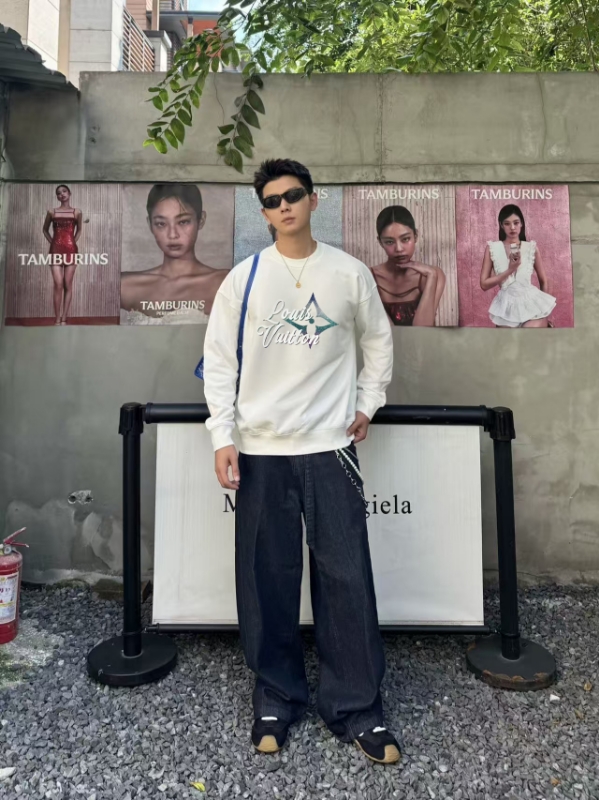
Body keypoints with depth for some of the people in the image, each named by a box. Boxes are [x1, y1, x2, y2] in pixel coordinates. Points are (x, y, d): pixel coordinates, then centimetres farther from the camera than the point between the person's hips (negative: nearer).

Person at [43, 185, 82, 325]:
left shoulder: (77, 212, 6)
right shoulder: (51, 212, 7)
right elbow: (45, 230, 18)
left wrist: (73, 242, 8)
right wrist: (52, 242, 6)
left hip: (71, 250, 0)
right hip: (56, 250, 0)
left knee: (68, 286, 1)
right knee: (58, 285, -8)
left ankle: (64, 319, 5)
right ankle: (57, 320, -3)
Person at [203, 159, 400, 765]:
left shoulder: (350, 273, 5)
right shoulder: (243, 279, 3)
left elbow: (379, 342, 17)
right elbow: (219, 361, 2)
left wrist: (367, 404, 9)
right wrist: (223, 437, -5)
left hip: (331, 447, 0)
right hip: (261, 450, 0)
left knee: (346, 577, 2)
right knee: (267, 580, 7)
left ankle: (356, 708, 18)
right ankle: (276, 698, 26)